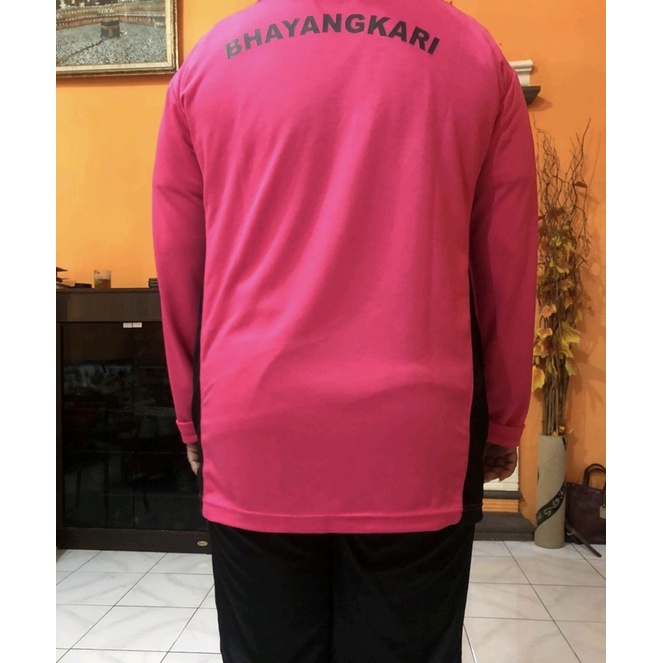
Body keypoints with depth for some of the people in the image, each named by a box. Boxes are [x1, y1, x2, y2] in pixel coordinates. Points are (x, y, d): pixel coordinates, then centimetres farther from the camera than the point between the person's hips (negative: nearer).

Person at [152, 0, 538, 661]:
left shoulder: (206, 59, 8)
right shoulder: (475, 55, 5)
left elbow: (176, 272, 8)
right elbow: (508, 271, 5)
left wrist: (193, 420, 18)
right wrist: (503, 425, 16)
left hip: (253, 436, 2)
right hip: (414, 438, 0)